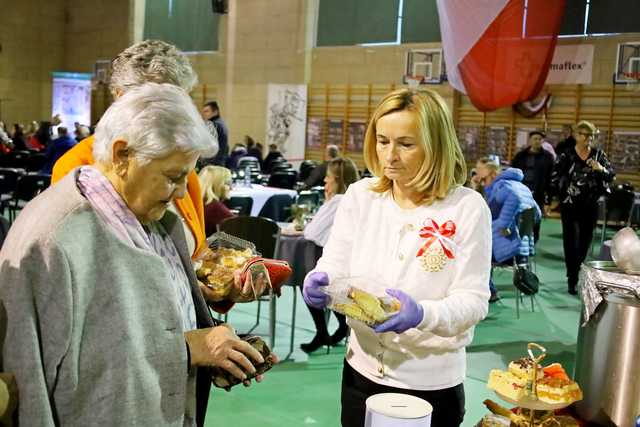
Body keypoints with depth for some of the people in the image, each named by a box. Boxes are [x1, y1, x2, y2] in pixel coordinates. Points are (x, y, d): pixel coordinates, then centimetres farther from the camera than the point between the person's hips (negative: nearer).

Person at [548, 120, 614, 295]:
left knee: (585, 241, 11)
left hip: (590, 206, 3)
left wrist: (601, 169, -17)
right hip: (569, 205, -3)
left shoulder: (599, 154, 2)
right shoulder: (566, 156, -5)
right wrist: (555, 199, -1)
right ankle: (572, 280, 4)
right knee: (570, 241, -2)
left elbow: (611, 175, 4)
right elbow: (555, 177, -1)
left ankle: (577, 271, 32)